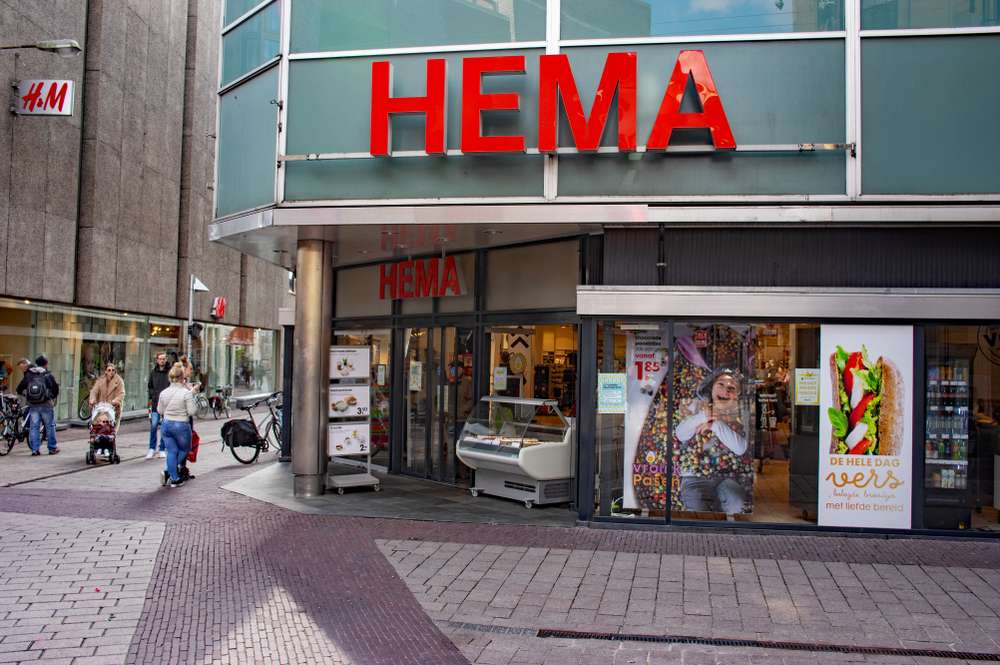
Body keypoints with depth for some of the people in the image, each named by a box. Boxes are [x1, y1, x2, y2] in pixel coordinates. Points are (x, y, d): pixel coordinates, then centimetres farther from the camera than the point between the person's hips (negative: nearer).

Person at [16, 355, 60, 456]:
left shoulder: (28, 375, 6)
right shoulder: (48, 375, -4)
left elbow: (19, 389, 7)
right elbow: (55, 388, -6)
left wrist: (26, 395, 25)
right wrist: (53, 397, 12)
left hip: (33, 405, 3)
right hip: (46, 405, -3)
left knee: (33, 427, 6)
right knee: (50, 426, 7)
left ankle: (34, 450, 4)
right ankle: (52, 448, 12)